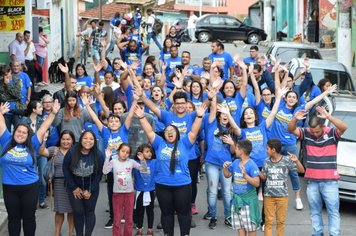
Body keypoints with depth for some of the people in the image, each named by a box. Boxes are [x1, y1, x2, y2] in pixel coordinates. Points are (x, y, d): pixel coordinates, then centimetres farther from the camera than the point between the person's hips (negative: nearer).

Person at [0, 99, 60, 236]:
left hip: (29, 188, -1)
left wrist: (53, 113, -6)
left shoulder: (32, 145, -1)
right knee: (13, 218, 12)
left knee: (29, 217, 11)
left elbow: (43, 129, -3)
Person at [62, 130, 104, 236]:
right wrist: (74, 188, -8)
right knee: (78, 212, 1)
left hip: (91, 188, 0)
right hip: (74, 188, 0)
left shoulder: (99, 155, -16)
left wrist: (90, 190, -11)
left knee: (89, 212, 4)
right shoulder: (71, 152, -17)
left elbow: (99, 174, -8)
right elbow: (66, 170, -7)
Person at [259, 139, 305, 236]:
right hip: (269, 196, 2)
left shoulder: (286, 160, -9)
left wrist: (297, 161, -26)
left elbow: (301, 171, -9)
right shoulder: (267, 162, 1)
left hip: (282, 196, -2)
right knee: (269, 221, 4)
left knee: (281, 221, 8)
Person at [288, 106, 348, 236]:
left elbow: (344, 127, -27)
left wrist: (328, 116, -39)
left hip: (330, 181, -3)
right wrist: (295, 119, -30)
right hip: (312, 181, 4)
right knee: (315, 211, 13)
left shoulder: (332, 133, -10)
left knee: (333, 210, 1)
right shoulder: (306, 133, -1)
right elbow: (291, 129, -9)